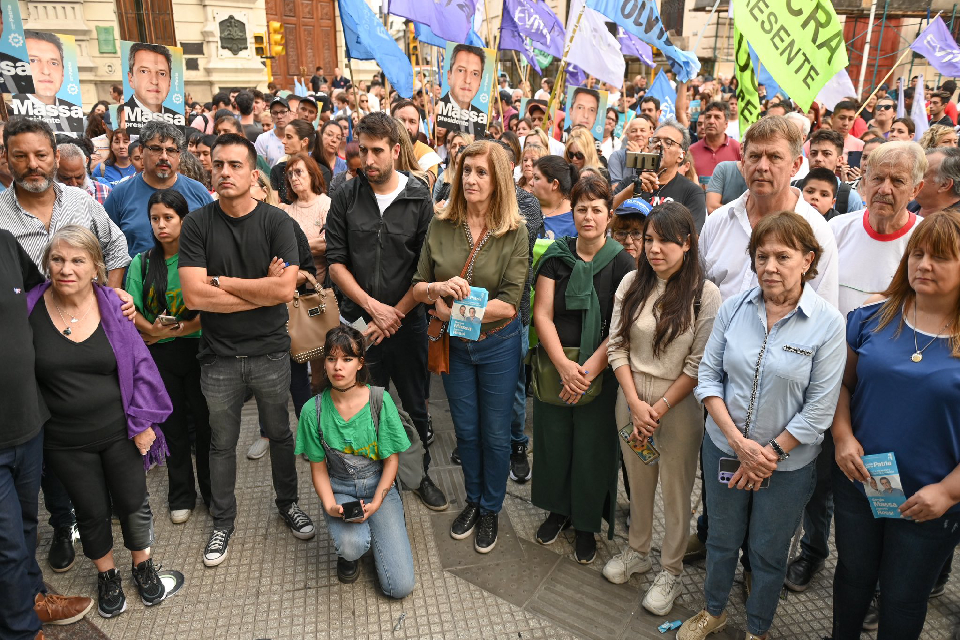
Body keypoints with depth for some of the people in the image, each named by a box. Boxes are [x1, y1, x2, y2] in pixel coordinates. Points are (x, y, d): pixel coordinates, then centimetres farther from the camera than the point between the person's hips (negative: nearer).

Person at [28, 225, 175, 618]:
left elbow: (140, 366, -4)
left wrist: (143, 422, -6)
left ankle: (143, 565, 39)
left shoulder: (111, 306, -9)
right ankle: (107, 575, 41)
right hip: (66, 441, 0)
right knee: (91, 511, 15)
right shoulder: (29, 310, -9)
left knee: (133, 502, 12)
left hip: (119, 431, 0)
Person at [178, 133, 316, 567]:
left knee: (280, 434, 17)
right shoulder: (197, 224, -6)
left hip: (270, 353, 0)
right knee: (222, 443, 16)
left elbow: (284, 290, -19)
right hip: (219, 358, 1)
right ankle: (223, 520, 36)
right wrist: (261, 290, -15)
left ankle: (287, 503, 40)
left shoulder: (276, 222, -8)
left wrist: (221, 281, -15)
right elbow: (193, 295, -16)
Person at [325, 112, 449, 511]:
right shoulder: (346, 197, -1)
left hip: (407, 320, 0)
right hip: (358, 320, 1)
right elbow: (335, 262, -2)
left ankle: (420, 474, 33)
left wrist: (395, 314, -11)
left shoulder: (420, 200, -4)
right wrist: (372, 306, -11)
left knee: (415, 404, 12)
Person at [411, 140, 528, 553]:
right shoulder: (440, 225, -6)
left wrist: (457, 309, -21)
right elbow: (417, 288, -4)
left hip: (498, 345, -2)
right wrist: (439, 288, -25)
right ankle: (472, 500, 41)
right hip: (453, 344, 3)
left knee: (495, 434, 12)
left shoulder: (515, 232, -14)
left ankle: (491, 510, 34)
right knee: (465, 430, 18)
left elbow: (509, 304, -19)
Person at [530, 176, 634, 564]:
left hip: (599, 370, -2)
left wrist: (587, 370, -19)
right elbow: (542, 314, -5)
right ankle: (558, 509, 37)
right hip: (554, 366, 2)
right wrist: (563, 364, -17)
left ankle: (586, 525, 29)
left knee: (591, 447, 8)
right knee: (552, 440, 13)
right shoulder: (556, 256, 1)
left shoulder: (622, 263, -6)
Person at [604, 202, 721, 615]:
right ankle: (637, 551, 40)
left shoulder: (706, 294, -11)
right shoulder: (632, 283, 0)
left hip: (679, 404, -3)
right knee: (638, 480, 19)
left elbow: (699, 364, -12)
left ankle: (670, 570, 30)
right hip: (631, 398, 4)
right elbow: (616, 346, -1)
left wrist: (659, 408, -14)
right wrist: (635, 403, -9)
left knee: (675, 488, 10)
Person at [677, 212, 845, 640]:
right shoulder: (734, 308, -7)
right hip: (723, 448, 3)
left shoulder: (828, 323, -15)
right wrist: (739, 442, -13)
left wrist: (770, 453, -13)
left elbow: (819, 409, -14)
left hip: (787, 463, -2)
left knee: (768, 551, 17)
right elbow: (708, 376, -5)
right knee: (721, 538, 20)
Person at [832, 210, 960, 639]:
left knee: (903, 599, 18)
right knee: (853, 573, 24)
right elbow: (843, 382, 3)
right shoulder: (874, 315, -5)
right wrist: (843, 435, -11)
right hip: (858, 481, 3)